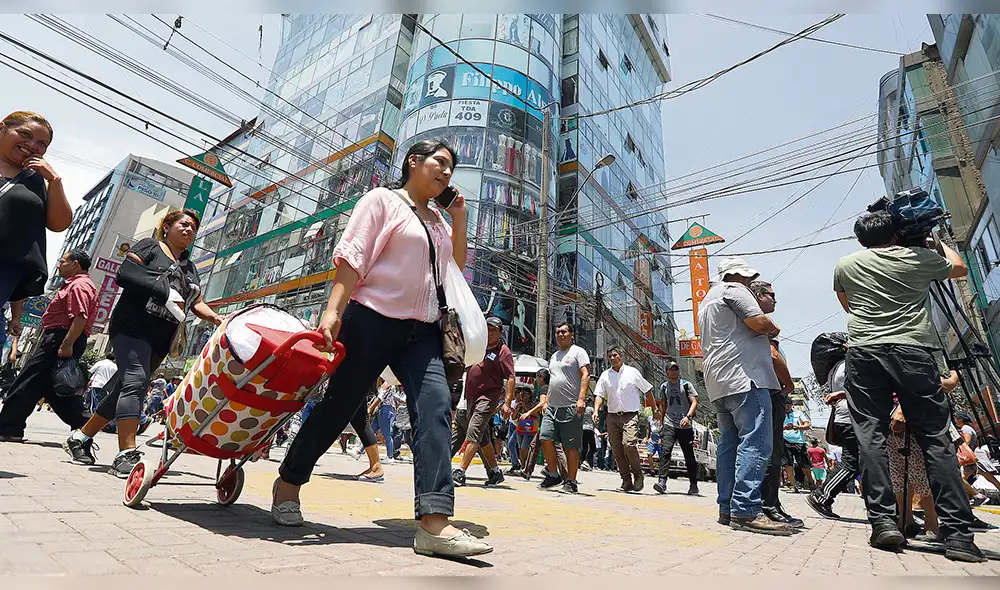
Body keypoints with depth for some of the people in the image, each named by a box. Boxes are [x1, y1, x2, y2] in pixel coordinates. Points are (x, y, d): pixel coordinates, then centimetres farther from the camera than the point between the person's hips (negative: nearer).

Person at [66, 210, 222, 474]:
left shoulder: (190, 267, 22)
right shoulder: (150, 246, 5)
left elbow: (197, 303, 15)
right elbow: (125, 274, -11)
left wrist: (216, 318, -4)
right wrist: (165, 292, -18)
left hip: (160, 340, 7)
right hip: (133, 326, -7)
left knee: (125, 388, 10)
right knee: (136, 382, -21)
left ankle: (80, 438, 26)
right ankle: (126, 455, -24)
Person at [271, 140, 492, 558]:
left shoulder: (439, 221, 22)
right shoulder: (382, 200, 3)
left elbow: (456, 269, 23)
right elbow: (352, 257, -7)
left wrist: (459, 220, 14)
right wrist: (333, 311, -19)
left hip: (421, 331, 6)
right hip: (372, 320, -5)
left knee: (436, 406, -14)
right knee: (338, 406, 5)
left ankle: (434, 522, -16)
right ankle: (288, 484, 31)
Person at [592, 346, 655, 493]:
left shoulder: (632, 372, 3)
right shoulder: (605, 375, 9)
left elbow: (647, 391, 10)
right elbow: (599, 395, 5)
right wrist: (596, 411, -11)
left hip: (630, 415, -3)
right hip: (612, 416, 4)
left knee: (628, 444, -20)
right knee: (616, 449, 2)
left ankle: (637, 473, 3)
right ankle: (626, 481, 15)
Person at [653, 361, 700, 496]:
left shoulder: (686, 385, 4)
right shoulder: (664, 387, 13)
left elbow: (694, 403, -3)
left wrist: (688, 416, -18)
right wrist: (661, 420, 16)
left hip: (685, 426, -1)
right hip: (669, 424, 1)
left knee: (689, 456, 6)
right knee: (665, 451, -15)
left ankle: (693, 485, 21)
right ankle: (662, 482, -20)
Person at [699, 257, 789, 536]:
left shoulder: (707, 302, 29)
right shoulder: (733, 289, 0)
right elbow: (759, 322, -11)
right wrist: (774, 329, 10)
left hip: (718, 383, 10)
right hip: (743, 376, -10)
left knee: (729, 443, 8)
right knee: (755, 442, -13)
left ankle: (727, 508, 8)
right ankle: (746, 511, -17)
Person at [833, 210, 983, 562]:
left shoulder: (846, 265, 12)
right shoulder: (919, 257, 11)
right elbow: (959, 268, 33)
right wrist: (937, 241, 47)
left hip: (863, 354, 0)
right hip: (913, 352, 1)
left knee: (871, 437, -1)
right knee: (936, 440, 3)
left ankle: (882, 521, -4)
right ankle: (957, 533, 2)